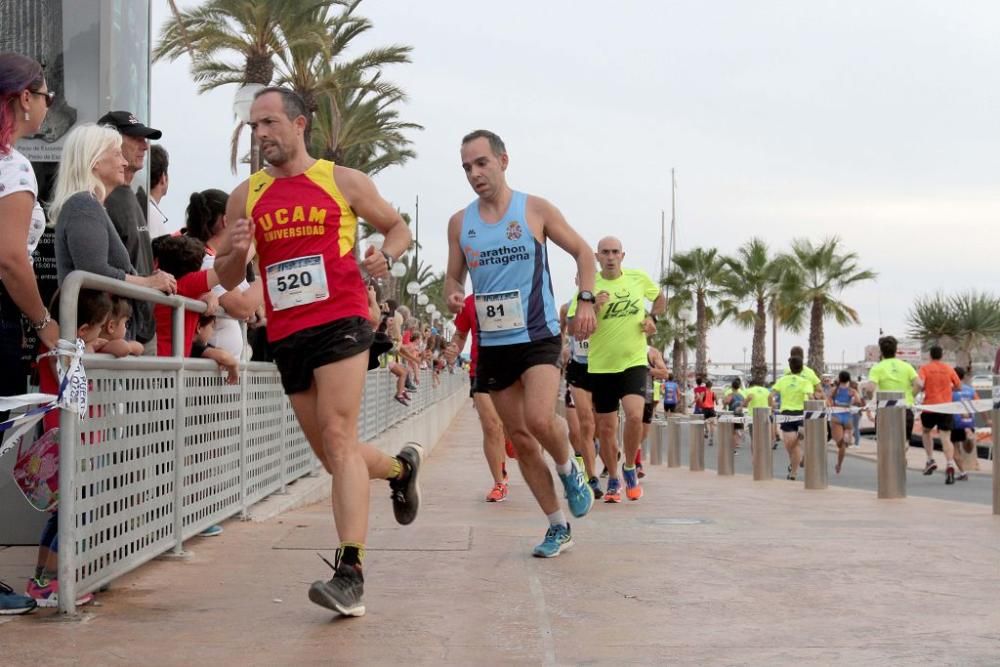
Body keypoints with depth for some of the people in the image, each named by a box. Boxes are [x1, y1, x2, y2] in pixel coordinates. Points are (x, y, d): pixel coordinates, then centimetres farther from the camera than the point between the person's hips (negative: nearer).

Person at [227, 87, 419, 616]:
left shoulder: (342, 181, 5)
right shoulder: (245, 196, 12)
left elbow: (397, 226, 15)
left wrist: (386, 255, -7)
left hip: (340, 321, -5)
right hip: (285, 335, 5)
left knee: (338, 439, -18)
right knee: (331, 455, 11)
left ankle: (350, 574, -21)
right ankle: (400, 466, 43)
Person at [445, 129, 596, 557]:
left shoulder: (536, 210, -2)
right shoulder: (459, 223, 6)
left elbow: (582, 252, 6)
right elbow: (453, 277, 15)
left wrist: (586, 301, -8)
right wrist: (453, 296, -8)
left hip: (538, 336, -4)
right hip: (491, 344, 4)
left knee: (540, 420, -26)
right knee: (520, 439, 6)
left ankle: (568, 470, 8)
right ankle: (558, 527, 19)